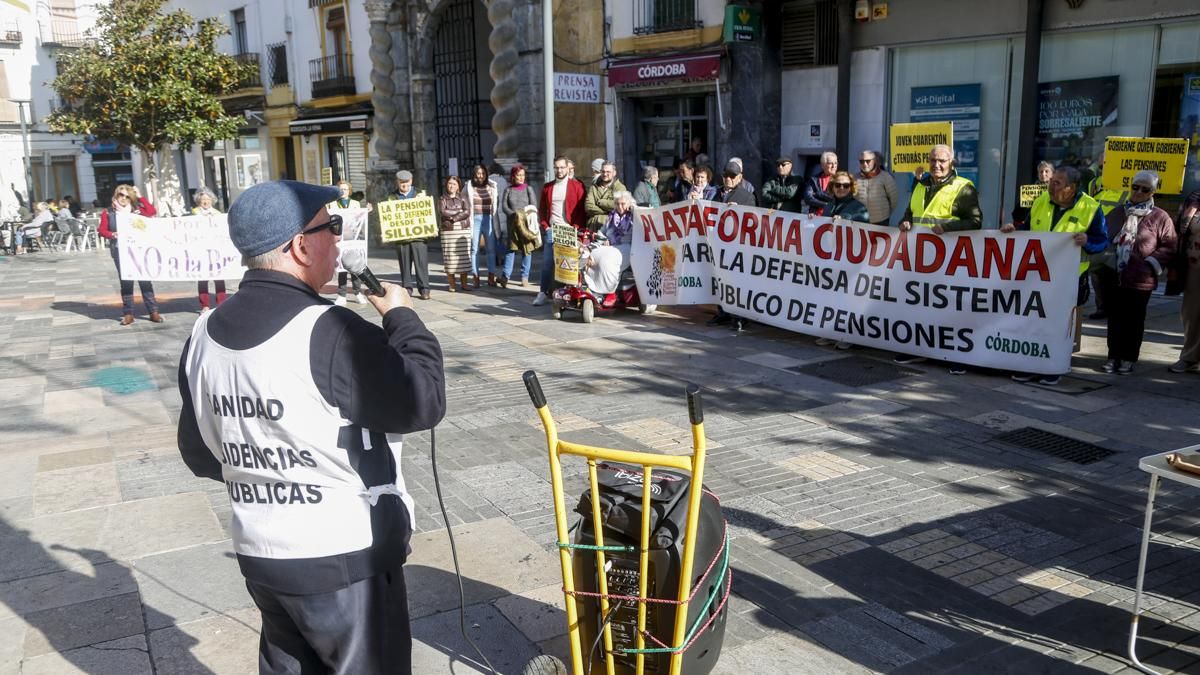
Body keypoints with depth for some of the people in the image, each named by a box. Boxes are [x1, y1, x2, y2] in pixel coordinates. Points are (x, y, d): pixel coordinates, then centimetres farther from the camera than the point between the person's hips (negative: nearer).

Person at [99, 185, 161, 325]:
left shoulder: (135, 210, 7)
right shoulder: (108, 212, 6)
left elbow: (152, 212, -8)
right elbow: (102, 230, 4)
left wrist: (140, 197, -2)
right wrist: (112, 235, -16)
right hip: (120, 251, 0)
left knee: (145, 279, -2)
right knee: (126, 281, 4)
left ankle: (153, 311, 1)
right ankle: (128, 314, 8)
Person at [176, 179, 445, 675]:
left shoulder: (204, 334, 1)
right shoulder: (329, 333, -25)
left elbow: (199, 454, 9)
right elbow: (423, 402, -20)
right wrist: (402, 316, -7)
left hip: (258, 553, 7)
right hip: (345, 559, -7)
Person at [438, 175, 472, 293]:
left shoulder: (463, 199, 12)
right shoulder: (442, 199, 10)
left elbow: (467, 212, -5)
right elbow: (442, 212, -9)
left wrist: (452, 217, -12)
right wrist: (459, 212, -8)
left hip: (463, 231, 1)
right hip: (448, 231, -1)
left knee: (464, 257, -1)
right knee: (450, 258, -4)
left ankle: (464, 283, 6)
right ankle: (451, 285, 2)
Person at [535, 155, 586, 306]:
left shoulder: (577, 186, 1)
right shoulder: (547, 187, 13)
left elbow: (582, 209, -2)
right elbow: (541, 208, 17)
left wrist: (576, 227, -10)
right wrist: (544, 225, 4)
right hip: (551, 231, 3)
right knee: (547, 263, 1)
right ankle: (544, 292, 7)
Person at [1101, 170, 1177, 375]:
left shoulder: (1159, 217, -2)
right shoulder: (1118, 213, 9)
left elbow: (1169, 247, -2)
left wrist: (1152, 264, -10)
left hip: (1140, 279, -3)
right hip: (1114, 276, 3)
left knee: (1134, 320, 5)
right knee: (1115, 318, 8)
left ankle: (1128, 358, 14)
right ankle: (1114, 356, 17)